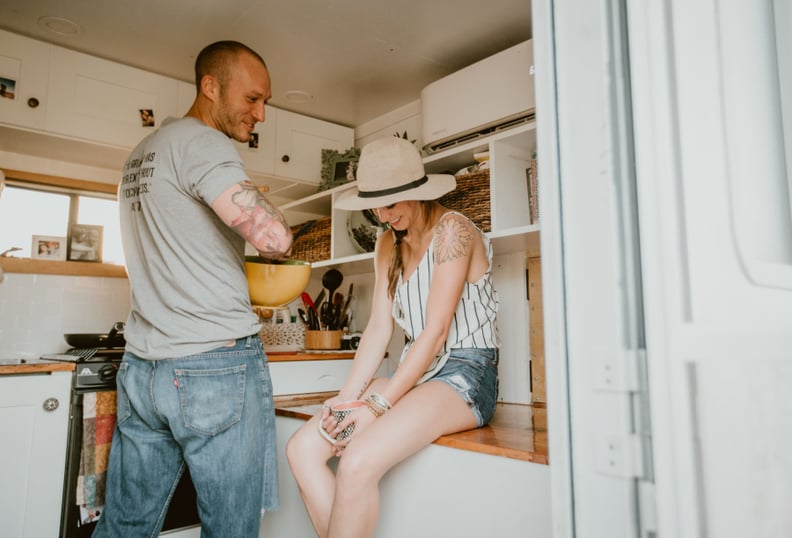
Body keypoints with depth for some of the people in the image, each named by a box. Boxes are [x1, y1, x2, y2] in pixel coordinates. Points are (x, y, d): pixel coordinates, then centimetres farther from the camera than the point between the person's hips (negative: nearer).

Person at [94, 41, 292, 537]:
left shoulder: (142, 153, 19)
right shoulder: (203, 143, -9)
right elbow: (273, 235, -21)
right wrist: (282, 234, 2)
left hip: (141, 367, 9)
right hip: (218, 367, -8)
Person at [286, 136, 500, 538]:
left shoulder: (452, 230, -12)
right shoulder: (389, 242, 12)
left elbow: (436, 331, -17)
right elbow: (379, 328, 6)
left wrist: (377, 405, -18)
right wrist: (347, 397, -6)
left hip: (466, 374, -7)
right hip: (418, 374, 8)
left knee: (358, 463, -29)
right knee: (302, 449, -9)